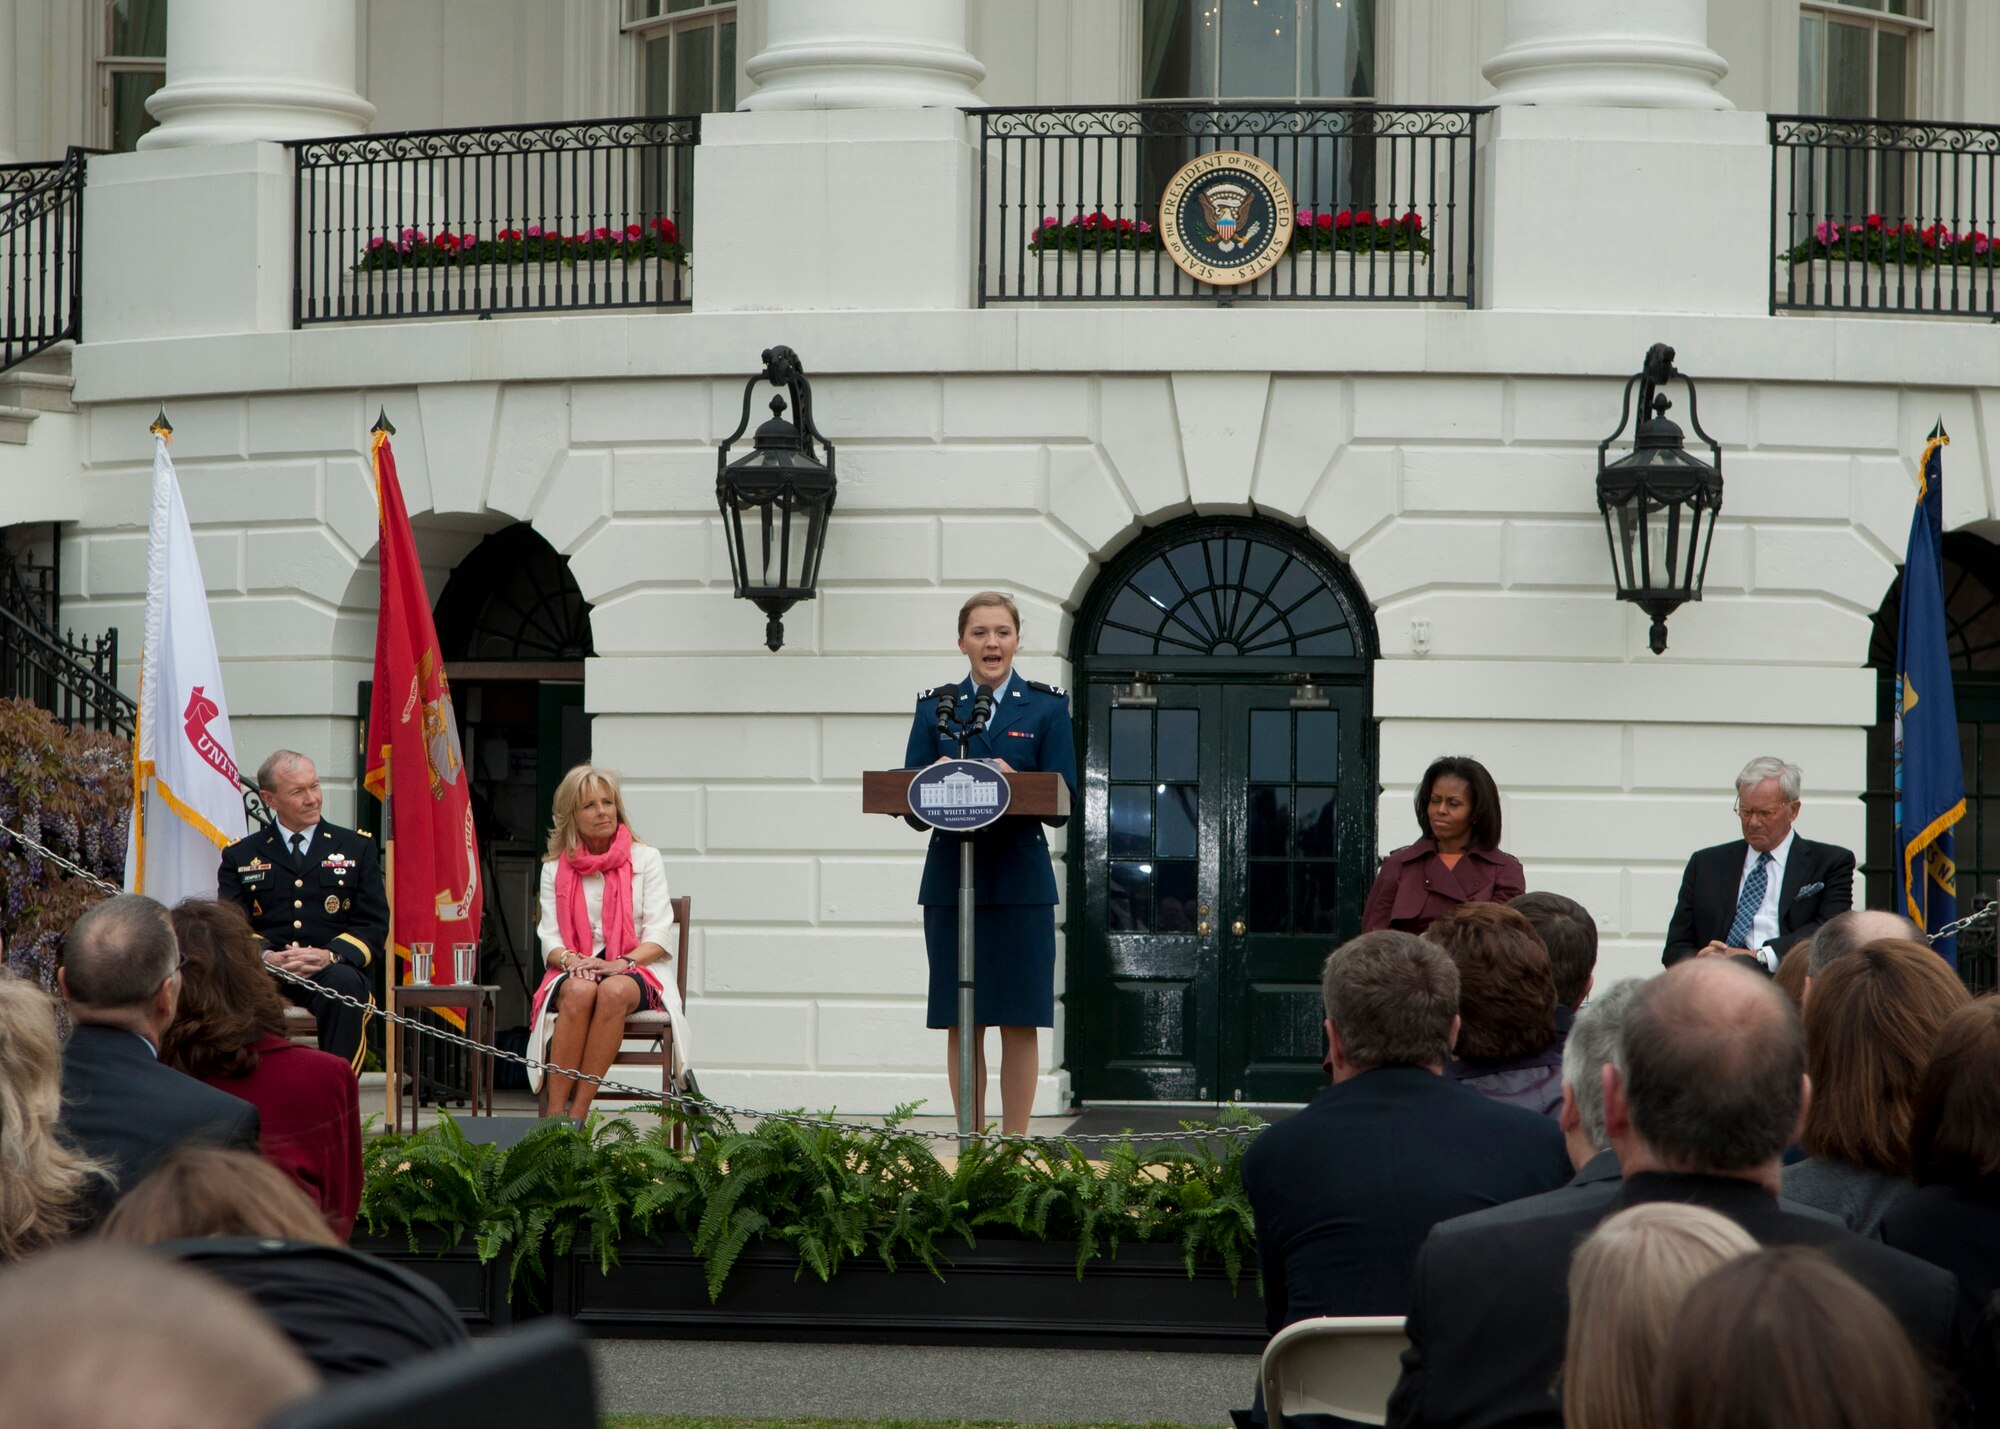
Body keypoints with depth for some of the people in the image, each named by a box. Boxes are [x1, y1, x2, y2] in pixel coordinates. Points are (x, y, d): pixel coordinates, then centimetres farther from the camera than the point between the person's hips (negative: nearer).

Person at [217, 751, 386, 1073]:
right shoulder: (240, 856, 19)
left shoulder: (356, 848, 17)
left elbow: (374, 925, 8)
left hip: (328, 972, 0)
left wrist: (330, 955, -13)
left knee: (345, 984, -37)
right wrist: (266, 956, -16)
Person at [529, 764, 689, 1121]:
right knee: (580, 991, -37)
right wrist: (571, 960, -17)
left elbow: (659, 935, 2)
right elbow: (549, 938, 7)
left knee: (613, 991, -38)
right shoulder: (555, 869, 15)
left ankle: (578, 1113, -39)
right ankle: (554, 1113, -40)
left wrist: (621, 964, -17)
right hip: (574, 971, 1)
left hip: (637, 972, -1)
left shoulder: (645, 859, 11)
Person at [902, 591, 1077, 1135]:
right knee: (961, 1023, 2)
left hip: (1019, 880, -1)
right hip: (951, 880, 1)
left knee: (1018, 1022, -2)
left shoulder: (1047, 707, 6)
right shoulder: (934, 707, 11)